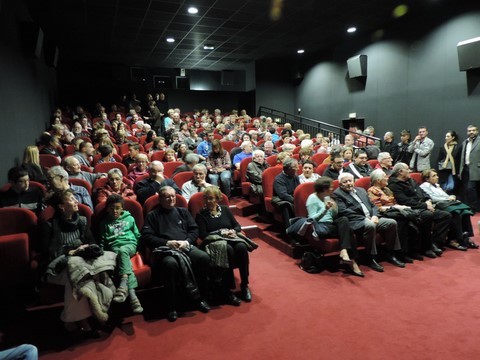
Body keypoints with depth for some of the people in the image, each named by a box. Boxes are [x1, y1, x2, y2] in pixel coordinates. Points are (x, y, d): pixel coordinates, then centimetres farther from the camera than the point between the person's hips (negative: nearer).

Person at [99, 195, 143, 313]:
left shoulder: (129, 218, 17)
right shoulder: (105, 222, 20)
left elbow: (137, 235, 19)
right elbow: (103, 240, 23)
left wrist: (137, 247, 9)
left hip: (129, 244, 0)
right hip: (114, 247, 0)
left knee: (122, 251, -38)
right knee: (123, 257, -33)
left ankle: (123, 285, -48)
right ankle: (132, 294, -45)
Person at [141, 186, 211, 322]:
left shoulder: (183, 211, 24)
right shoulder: (152, 215, 15)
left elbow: (194, 229, 16)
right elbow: (146, 237, 3)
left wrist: (186, 241, -5)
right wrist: (167, 242, -10)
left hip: (186, 246, 3)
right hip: (165, 249, -3)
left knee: (204, 257, -27)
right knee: (170, 264, -38)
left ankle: (200, 298, -10)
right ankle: (171, 306, -23)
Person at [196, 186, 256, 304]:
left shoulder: (225, 209, 17)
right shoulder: (201, 215, 6)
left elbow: (237, 226, 16)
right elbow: (202, 235, -4)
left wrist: (233, 231, -7)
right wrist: (221, 233, -12)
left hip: (231, 238, 3)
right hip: (214, 241, -3)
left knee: (241, 247, -31)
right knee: (228, 249, -37)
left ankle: (244, 285, -18)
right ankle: (226, 290, -27)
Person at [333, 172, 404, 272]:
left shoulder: (361, 190, 22)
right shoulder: (337, 194, 0)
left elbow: (373, 205, 20)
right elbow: (344, 212, -12)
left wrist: (375, 216, -3)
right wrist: (365, 218, -16)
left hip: (371, 219, 7)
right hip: (355, 222, -7)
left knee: (392, 223, -11)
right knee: (370, 225, -36)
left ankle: (390, 254, 3)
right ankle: (372, 258, -22)